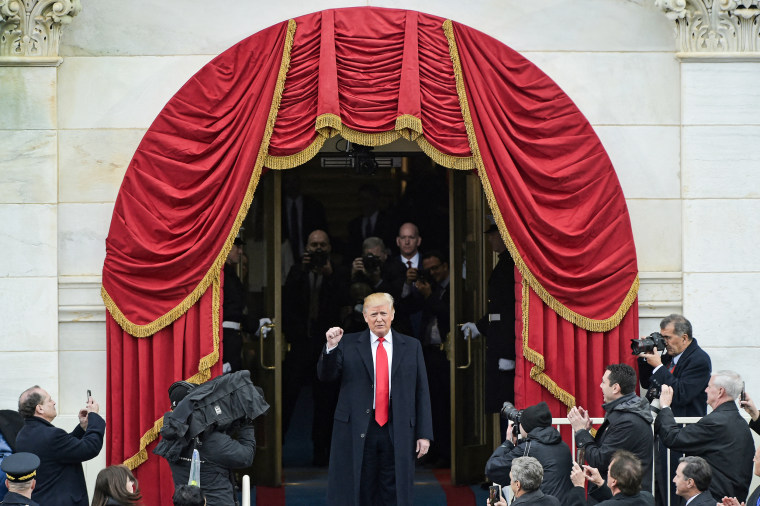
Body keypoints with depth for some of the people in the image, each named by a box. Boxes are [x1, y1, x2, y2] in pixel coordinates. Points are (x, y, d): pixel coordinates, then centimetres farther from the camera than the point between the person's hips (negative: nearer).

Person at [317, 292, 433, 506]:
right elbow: (326, 375, 0)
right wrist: (331, 347, -18)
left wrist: (424, 434, 2)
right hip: (357, 432, -1)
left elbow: (422, 392, 8)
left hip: (397, 433, 1)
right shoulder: (348, 344, 6)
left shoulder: (411, 347, 9)